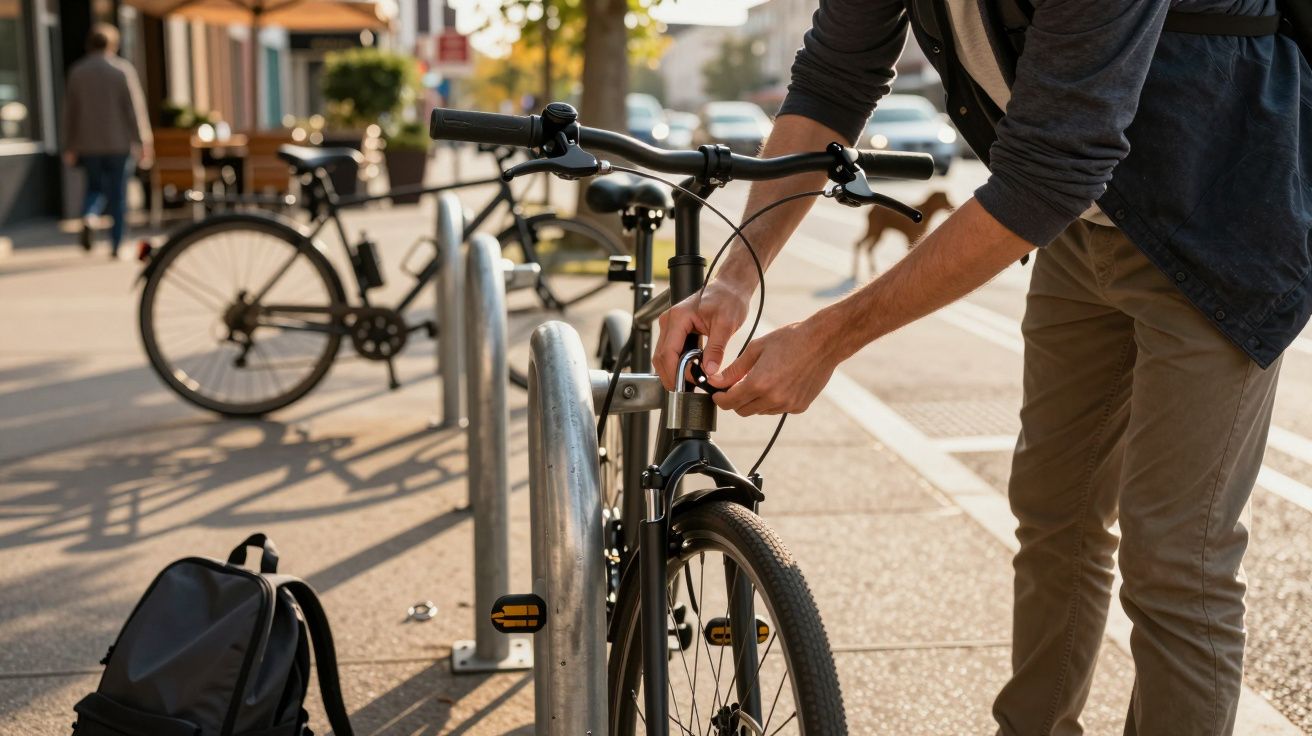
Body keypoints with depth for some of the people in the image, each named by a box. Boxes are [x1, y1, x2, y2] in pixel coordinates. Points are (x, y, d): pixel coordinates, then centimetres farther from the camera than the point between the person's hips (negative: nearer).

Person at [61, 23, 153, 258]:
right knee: (118, 194, 5)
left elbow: (70, 112, 6)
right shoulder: (122, 69, -5)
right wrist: (143, 142, -5)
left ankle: (89, 218, -12)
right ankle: (116, 245, 5)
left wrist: (70, 147, 12)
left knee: (95, 187, 18)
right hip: (119, 143, -2)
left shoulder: (77, 71, 4)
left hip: (88, 144, 3)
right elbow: (135, 108, -8)